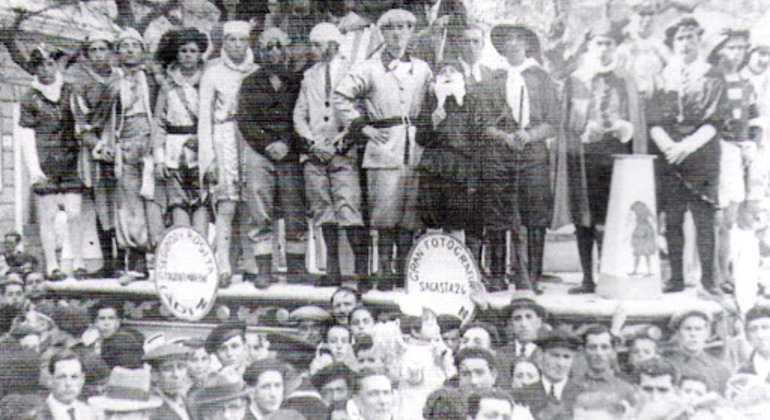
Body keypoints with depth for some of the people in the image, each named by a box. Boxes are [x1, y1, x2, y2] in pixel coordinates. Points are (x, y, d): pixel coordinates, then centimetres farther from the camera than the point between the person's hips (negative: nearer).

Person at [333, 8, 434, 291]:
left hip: (415, 150, 3)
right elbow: (340, 97, 0)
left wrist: (426, 130, 10)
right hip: (384, 149, -3)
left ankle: (404, 270, 10)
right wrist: (363, 128, -3)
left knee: (410, 215, 2)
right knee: (386, 214, -6)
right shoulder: (370, 69, 3)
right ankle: (385, 270, 2)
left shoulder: (422, 69, 14)